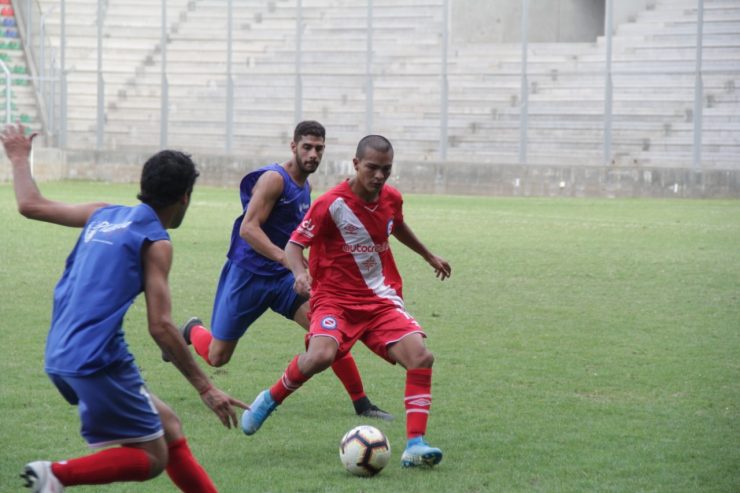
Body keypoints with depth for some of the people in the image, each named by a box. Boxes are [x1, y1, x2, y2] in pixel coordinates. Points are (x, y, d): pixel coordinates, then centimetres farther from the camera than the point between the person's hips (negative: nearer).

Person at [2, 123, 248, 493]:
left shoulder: (103, 215, 14)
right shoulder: (155, 242, -6)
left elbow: (31, 205, 22)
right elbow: (160, 327, -12)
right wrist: (205, 388, -9)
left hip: (61, 359, 9)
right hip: (98, 361, -9)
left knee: (167, 425, 16)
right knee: (152, 459, -3)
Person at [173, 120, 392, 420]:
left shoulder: (305, 186, 9)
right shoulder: (274, 179, -17)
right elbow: (248, 229, -26)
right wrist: (287, 259, -37)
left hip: (283, 278, 6)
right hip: (247, 275, -6)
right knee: (216, 357, 4)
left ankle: (361, 404, -11)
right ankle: (193, 330, 40)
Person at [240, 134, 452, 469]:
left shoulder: (392, 199, 4)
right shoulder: (332, 204, -14)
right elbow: (294, 244, -10)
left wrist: (429, 256, 42)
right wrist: (300, 274, -31)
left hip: (382, 300, 5)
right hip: (336, 299, -5)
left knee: (421, 357, -17)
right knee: (321, 355, -32)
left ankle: (415, 445, -12)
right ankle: (270, 400, -3)